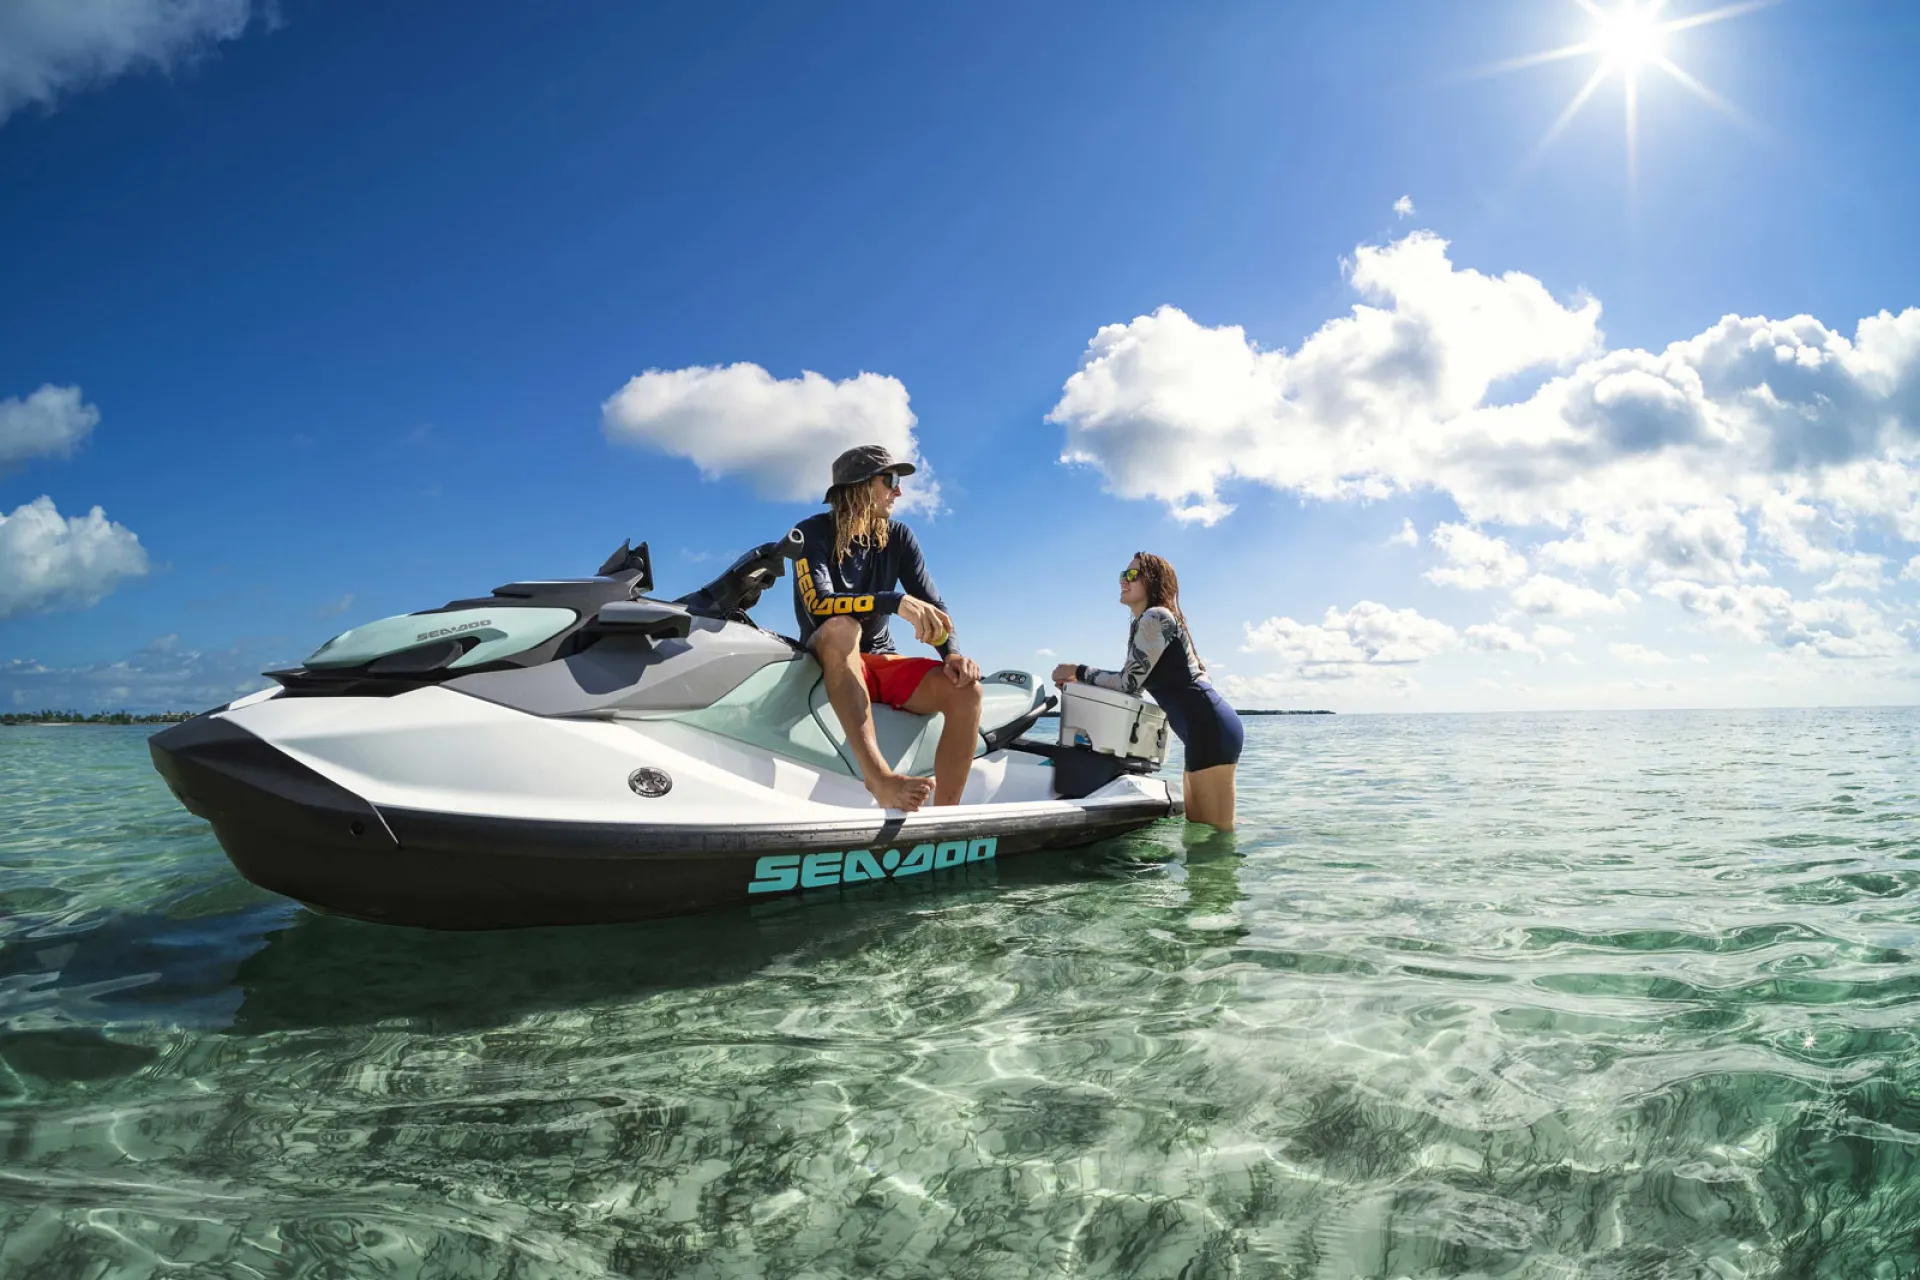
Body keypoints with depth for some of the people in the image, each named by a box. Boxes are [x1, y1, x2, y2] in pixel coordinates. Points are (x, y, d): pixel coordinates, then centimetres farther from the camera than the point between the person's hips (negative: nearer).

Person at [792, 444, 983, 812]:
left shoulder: (898, 538, 6)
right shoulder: (812, 533, -6)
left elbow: (933, 606, 1)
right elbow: (819, 603, -24)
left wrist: (953, 653, -20)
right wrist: (896, 602, -36)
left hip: (882, 661, 4)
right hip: (829, 661, -4)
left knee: (965, 688, -22)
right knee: (841, 627, -38)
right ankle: (879, 777, -50)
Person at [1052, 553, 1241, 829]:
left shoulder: (1155, 617, -11)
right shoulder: (1142, 624, 20)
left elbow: (1128, 682, -13)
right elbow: (1131, 683, 21)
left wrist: (1078, 672, -1)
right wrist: (1078, 681, 12)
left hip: (1210, 727, -11)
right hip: (1205, 729, 11)